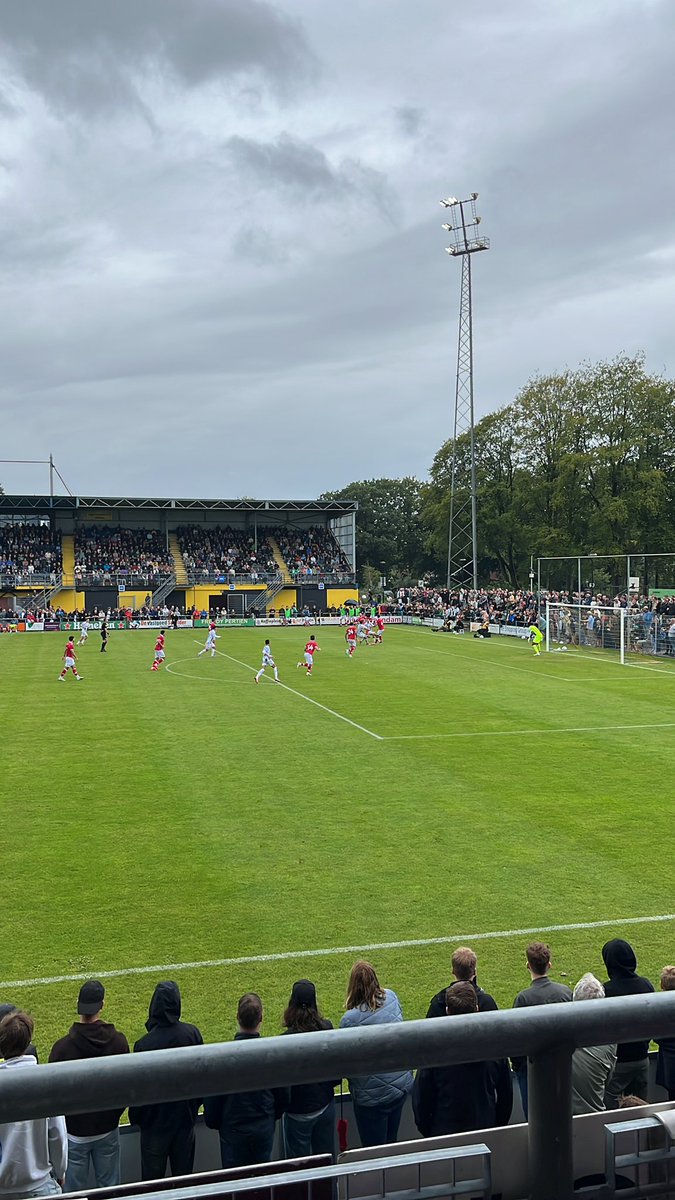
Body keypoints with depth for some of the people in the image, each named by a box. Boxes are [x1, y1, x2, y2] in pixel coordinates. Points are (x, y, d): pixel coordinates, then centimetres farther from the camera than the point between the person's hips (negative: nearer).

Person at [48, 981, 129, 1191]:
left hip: (74, 1131, -2)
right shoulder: (118, 1041, -12)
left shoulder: (62, 1047, -19)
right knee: (110, 1187, 18)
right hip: (107, 1128, 2)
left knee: (75, 1191, 14)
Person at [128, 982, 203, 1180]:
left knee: (152, 1178, 15)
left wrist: (135, 1117, 5)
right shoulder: (193, 1033, -14)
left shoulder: (144, 1044, -24)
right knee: (184, 1174, 19)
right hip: (185, 1117, 3)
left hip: (155, 1121, -3)